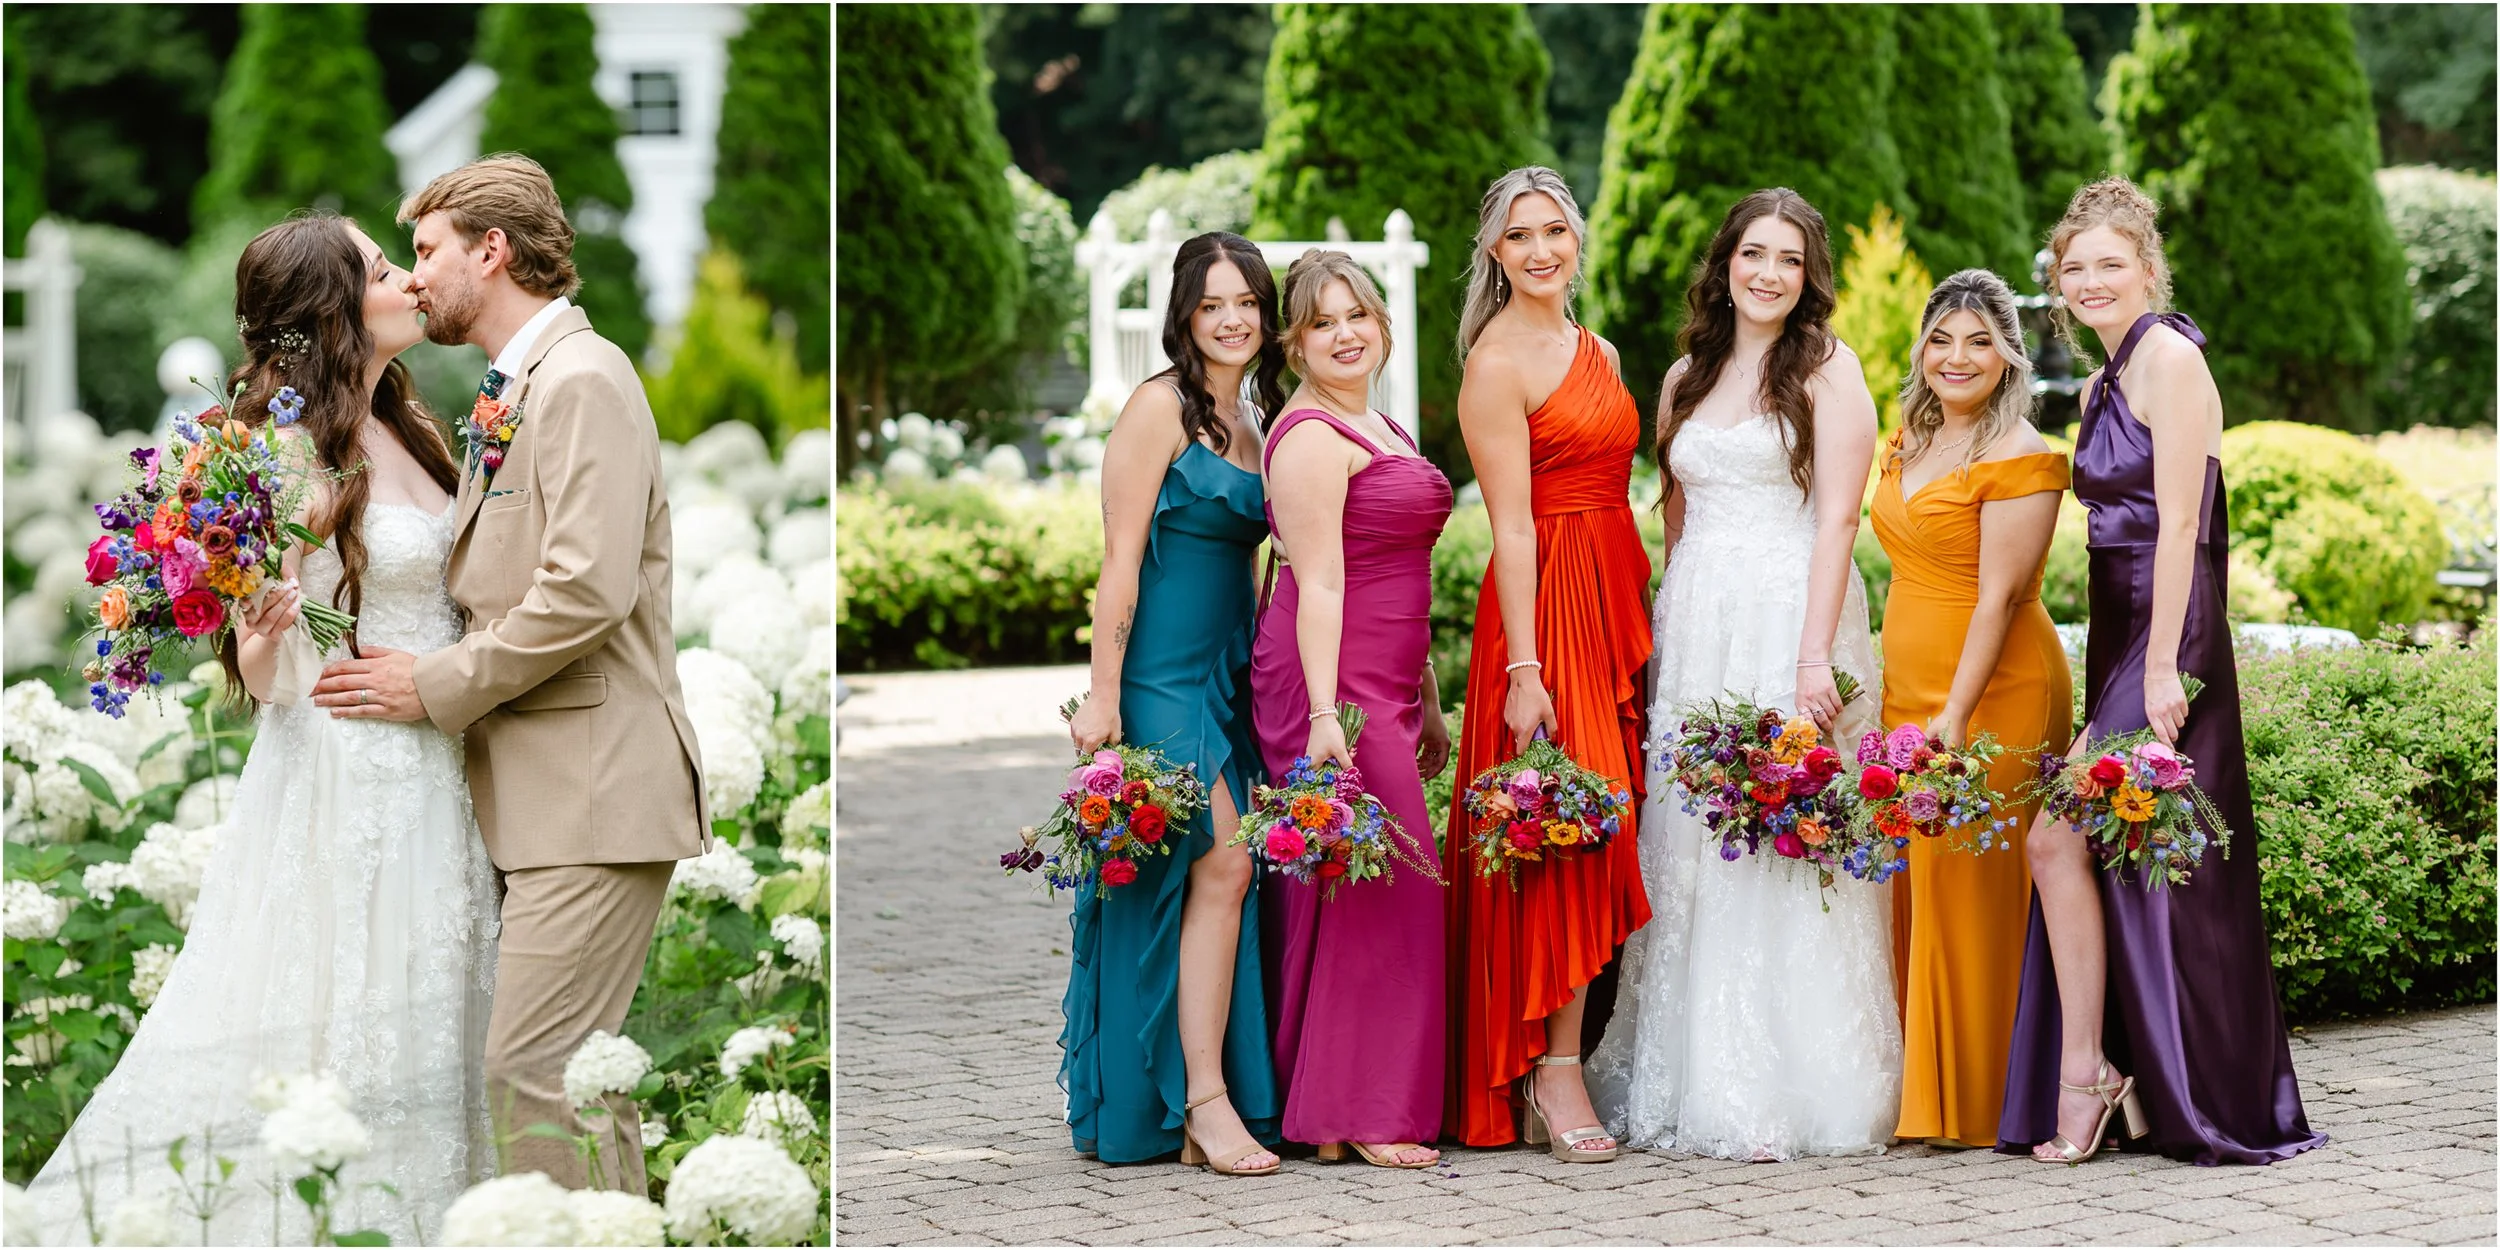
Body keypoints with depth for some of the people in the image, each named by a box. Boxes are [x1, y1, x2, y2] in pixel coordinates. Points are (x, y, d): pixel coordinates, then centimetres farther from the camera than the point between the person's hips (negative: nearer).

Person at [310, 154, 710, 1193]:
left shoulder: (584, 379, -12)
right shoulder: (515, 390, 18)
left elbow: (586, 591, -22)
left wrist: (435, 688, -14)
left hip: (595, 788, -10)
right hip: (545, 792, 10)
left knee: (531, 1071, -14)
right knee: (577, 1070, 12)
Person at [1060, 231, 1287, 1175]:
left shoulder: (1250, 423, 15)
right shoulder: (1161, 406, -8)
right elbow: (1120, 557, -12)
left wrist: (1258, 673, 16)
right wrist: (1103, 694, -15)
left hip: (1230, 672, 8)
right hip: (1162, 669, -8)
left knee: (1223, 876, 6)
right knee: (1221, 864, -14)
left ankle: (1209, 1099, 11)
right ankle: (1203, 1106, -12)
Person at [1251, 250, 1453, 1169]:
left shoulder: (1379, 430, 20)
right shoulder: (1311, 436, -10)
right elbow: (1319, 586, -17)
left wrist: (1427, 705, 24)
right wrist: (1323, 715, -23)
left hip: (1383, 687, 9)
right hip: (1332, 684, -9)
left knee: (1348, 889, 9)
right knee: (1374, 888, -10)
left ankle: (1335, 1108, 12)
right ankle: (1353, 1116, -7)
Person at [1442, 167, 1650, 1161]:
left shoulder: (1597, 353, 16)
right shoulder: (1496, 362, -8)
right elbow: (1511, 524, -13)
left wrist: (1643, 625, 13)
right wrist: (1524, 668, -18)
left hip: (1615, 603, 8)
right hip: (1544, 605, -8)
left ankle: (1566, 1060, 9)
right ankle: (1552, 1072, -7)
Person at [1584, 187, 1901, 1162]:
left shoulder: (1826, 369, -1)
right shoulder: (1688, 377, 16)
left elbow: (1836, 518, -9)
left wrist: (1816, 656, -17)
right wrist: (1664, 635, 9)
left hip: (1790, 614, -6)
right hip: (1694, 630, 6)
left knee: (1786, 843, -8)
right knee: (1690, 849, 3)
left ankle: (1794, 1092, -4)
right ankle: (1694, 1088, 8)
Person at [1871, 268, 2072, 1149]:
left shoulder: (2019, 459, -12)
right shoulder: (1911, 441, 13)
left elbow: (1998, 597, -16)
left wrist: (1956, 717, -19)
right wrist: (1910, 704, 15)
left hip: (1992, 696, -8)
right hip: (1907, 693, 8)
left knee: (1972, 892, -4)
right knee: (1913, 886, 7)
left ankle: (1971, 1107, 3)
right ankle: (1919, 1091, 14)